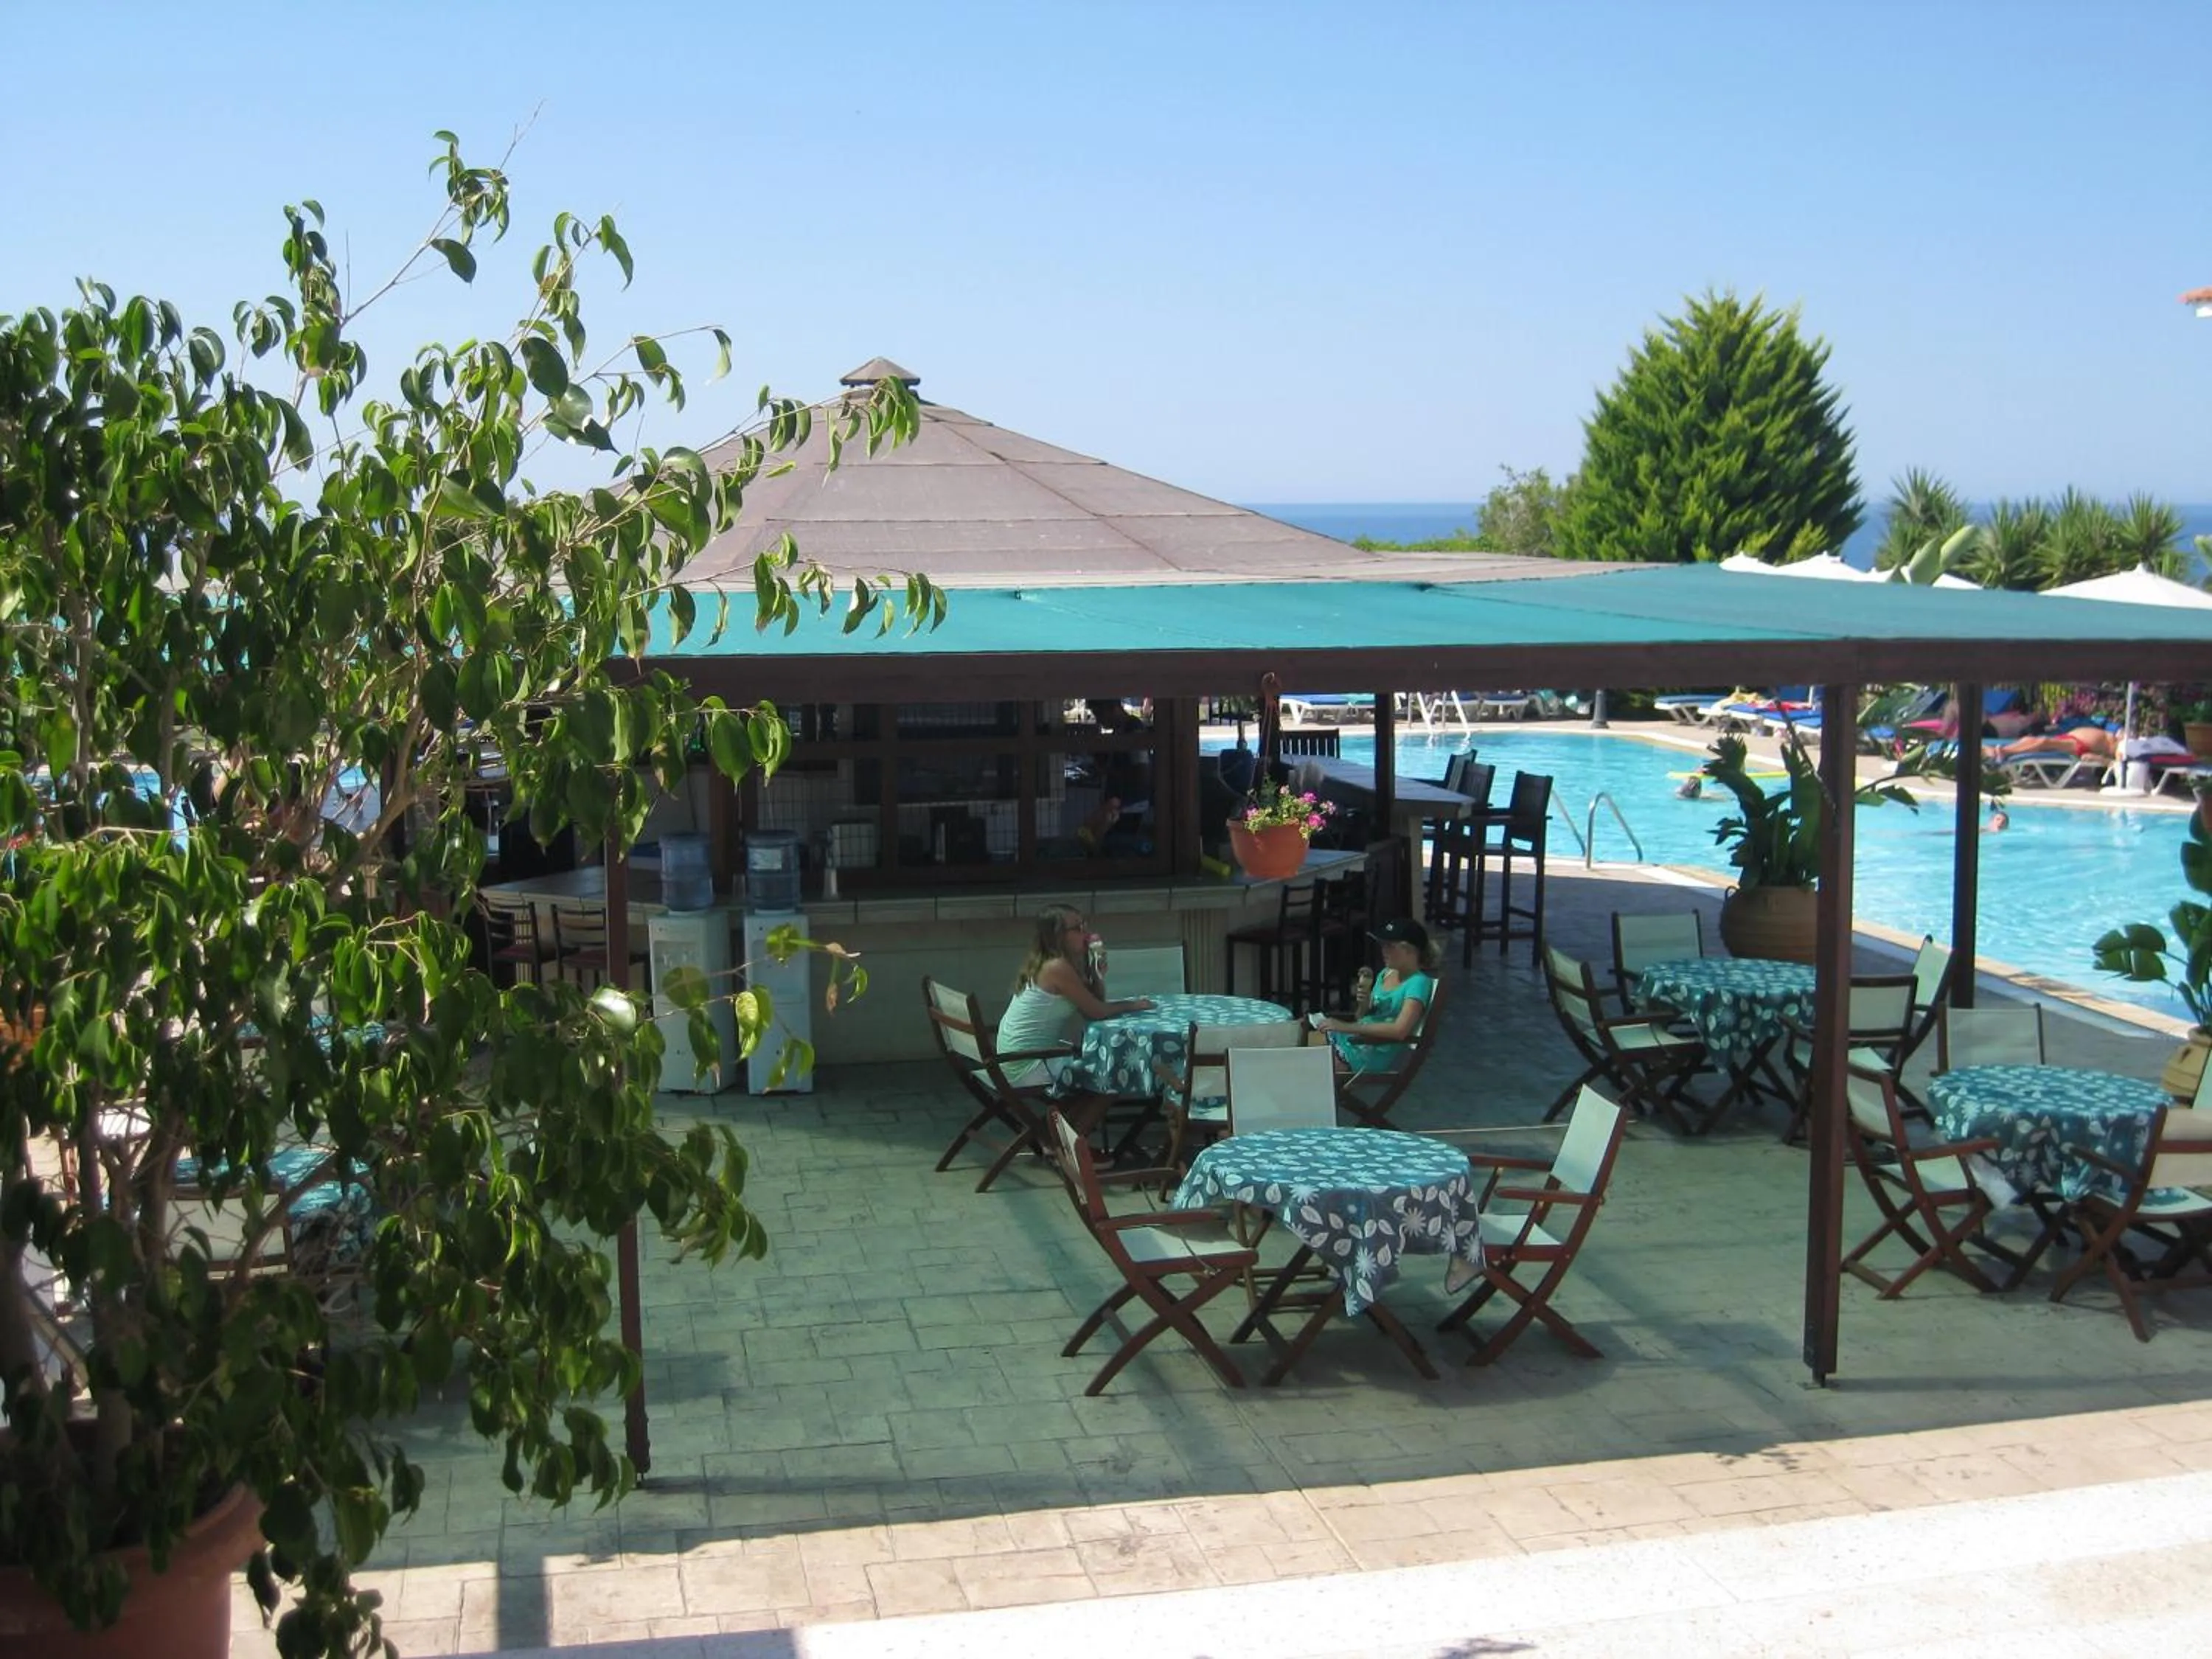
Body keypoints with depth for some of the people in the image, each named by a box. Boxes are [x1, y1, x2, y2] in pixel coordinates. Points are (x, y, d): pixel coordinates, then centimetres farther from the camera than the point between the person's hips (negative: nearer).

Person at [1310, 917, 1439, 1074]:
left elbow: (1400, 1030, -27)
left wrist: (1347, 1027, -26)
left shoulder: (1418, 983, -13)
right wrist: (1364, 1002, -5)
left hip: (1379, 1053, -8)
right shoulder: (1386, 973, 12)